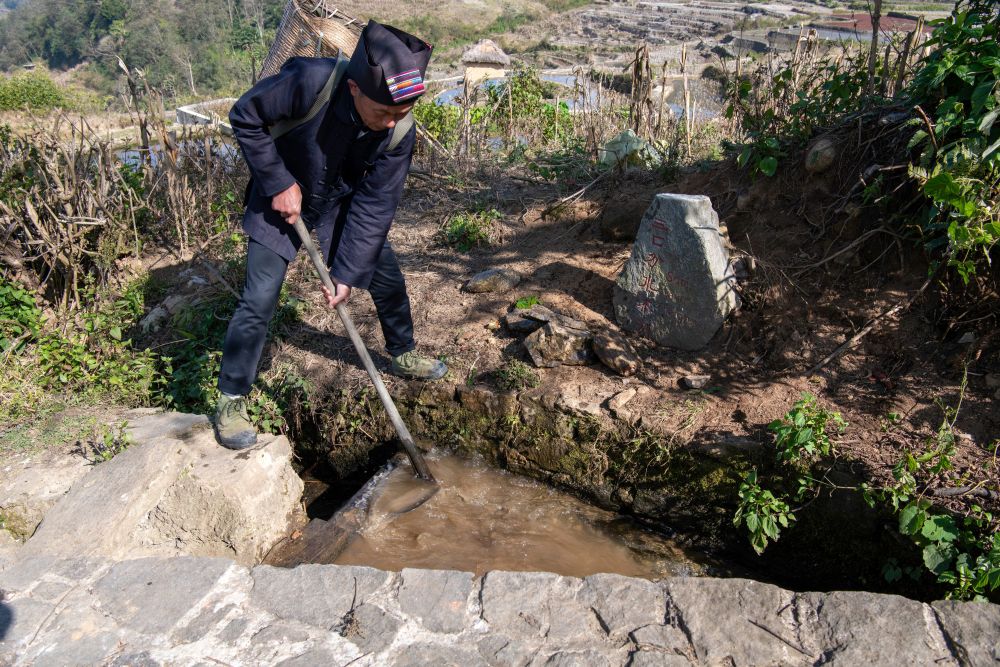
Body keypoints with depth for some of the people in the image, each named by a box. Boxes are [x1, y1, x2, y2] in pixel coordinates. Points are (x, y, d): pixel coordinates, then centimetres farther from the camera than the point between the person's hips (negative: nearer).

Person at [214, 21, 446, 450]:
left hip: (345, 206, 4)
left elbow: (375, 206, -17)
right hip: (283, 199, -3)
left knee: (388, 280, 7)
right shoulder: (309, 82, -35)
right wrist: (278, 183, -24)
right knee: (259, 300, -10)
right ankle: (231, 401, 5)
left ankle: (403, 354, 35)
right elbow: (245, 116, -19)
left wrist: (348, 272, -19)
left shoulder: (399, 133, -23)